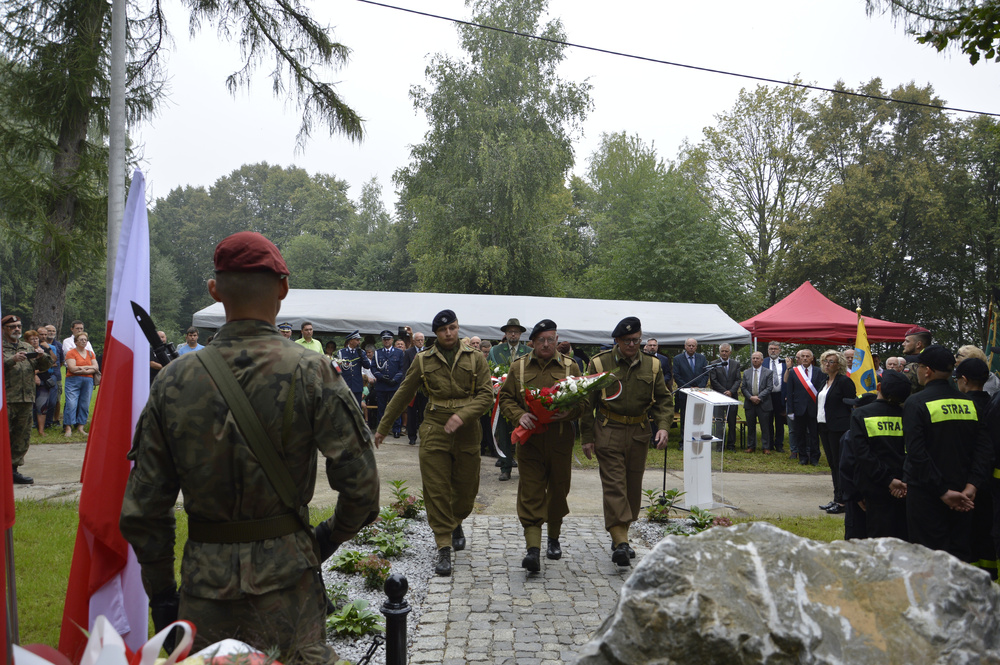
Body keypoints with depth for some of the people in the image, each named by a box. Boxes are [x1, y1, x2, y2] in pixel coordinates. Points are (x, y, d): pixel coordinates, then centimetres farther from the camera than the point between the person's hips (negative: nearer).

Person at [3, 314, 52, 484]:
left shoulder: (27, 347, 19)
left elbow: (43, 366, 15)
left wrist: (42, 357, -4)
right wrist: (12, 360, -21)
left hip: (26, 399, 6)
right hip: (6, 400, -5)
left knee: (22, 436, 8)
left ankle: (13, 469, 17)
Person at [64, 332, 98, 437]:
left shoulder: (90, 353, 17)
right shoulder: (71, 353, 3)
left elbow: (96, 368, 6)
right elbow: (72, 368, -10)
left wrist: (83, 370, -9)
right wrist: (88, 367, -4)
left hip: (88, 381, 4)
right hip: (73, 380, -4)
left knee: (85, 405, 1)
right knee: (71, 404, -12)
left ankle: (80, 427, 7)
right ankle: (68, 428, -9)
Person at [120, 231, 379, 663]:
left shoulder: (174, 380, -4)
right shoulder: (311, 373, -13)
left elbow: (142, 508, 0)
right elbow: (360, 483, -15)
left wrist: (160, 594, 12)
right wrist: (332, 534, 6)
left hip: (205, 578, 3)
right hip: (287, 577, -2)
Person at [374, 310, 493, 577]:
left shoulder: (475, 359, 5)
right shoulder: (423, 361, 6)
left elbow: (486, 394, -2)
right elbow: (403, 395, 12)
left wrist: (463, 415, -18)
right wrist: (383, 428, 14)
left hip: (466, 432, 1)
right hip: (434, 431, -1)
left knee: (467, 489, 9)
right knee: (437, 491, -4)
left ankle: (456, 523, 41)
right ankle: (444, 549, 4)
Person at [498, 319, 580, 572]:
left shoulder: (570, 367, 7)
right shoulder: (518, 367, 7)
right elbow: (505, 398, 7)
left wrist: (568, 413, -14)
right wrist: (519, 415, -12)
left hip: (560, 439, 1)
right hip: (530, 438, -1)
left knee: (558, 490, 12)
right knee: (530, 493, -6)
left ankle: (554, 539, 33)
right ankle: (533, 548, -8)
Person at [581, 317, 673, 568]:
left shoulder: (652, 365, 8)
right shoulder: (599, 363, -2)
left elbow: (663, 399, 11)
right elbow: (587, 403, 0)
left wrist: (663, 426, -6)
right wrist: (587, 437, -3)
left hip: (639, 433, 4)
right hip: (608, 432, -4)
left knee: (633, 487, 9)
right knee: (614, 485, -9)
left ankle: (621, 537, 23)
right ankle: (620, 541, -11)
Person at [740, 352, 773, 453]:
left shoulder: (768, 372, 1)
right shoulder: (746, 372, 10)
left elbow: (769, 387, -6)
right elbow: (743, 387, 6)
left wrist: (759, 397, -15)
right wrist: (751, 397, -10)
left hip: (763, 404, -3)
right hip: (749, 403, 3)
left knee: (765, 427, 1)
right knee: (750, 427, 8)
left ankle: (766, 447, 9)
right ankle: (751, 446, 17)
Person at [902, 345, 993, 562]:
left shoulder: (915, 403, -13)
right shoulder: (969, 403, 3)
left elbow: (916, 453, -19)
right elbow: (984, 449, -1)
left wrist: (943, 491, -14)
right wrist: (971, 486, -6)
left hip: (926, 495, -5)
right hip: (962, 498, 5)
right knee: (960, 554, 14)